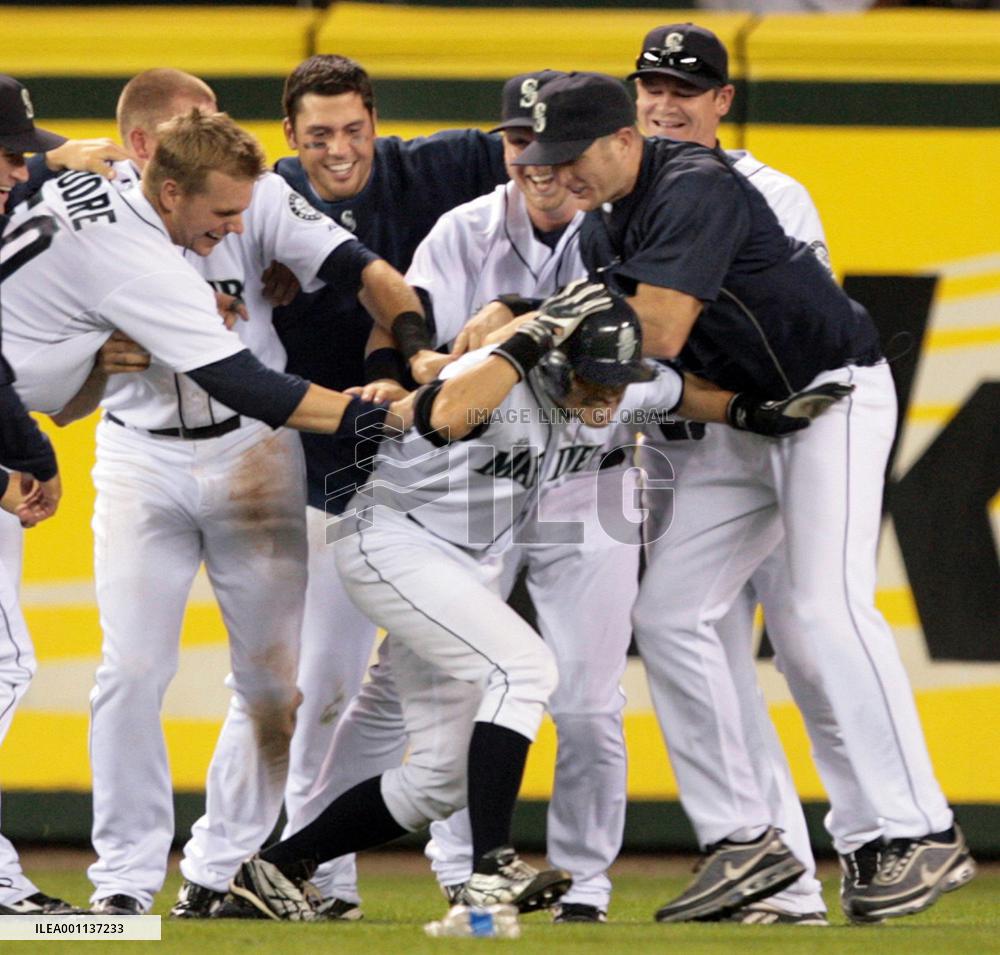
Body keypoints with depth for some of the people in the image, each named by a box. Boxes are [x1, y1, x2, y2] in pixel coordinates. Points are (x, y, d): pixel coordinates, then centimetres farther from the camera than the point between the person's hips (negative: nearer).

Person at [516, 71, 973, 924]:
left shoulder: (695, 189, -22)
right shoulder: (605, 227, 7)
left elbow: (659, 334, -28)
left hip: (834, 395, -9)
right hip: (745, 419, 10)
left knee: (829, 606, -21)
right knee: (668, 613, 2)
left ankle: (925, 833, -20)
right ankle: (748, 843, 4)